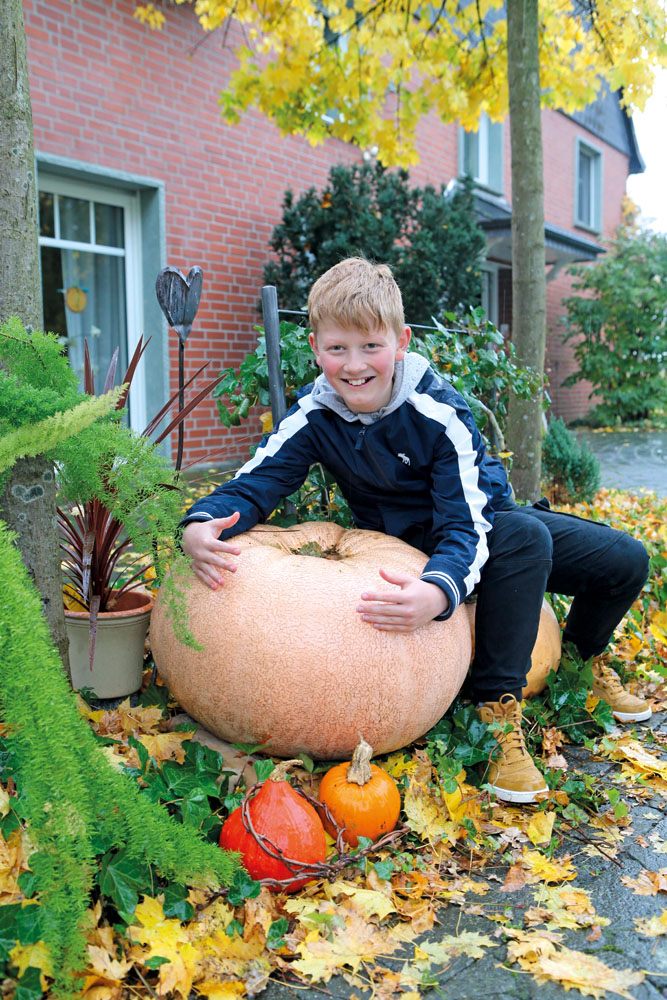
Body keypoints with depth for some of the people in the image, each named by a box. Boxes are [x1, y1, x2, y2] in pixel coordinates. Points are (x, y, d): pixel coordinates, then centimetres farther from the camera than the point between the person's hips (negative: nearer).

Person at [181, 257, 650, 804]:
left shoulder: (439, 412, -28)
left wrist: (437, 592, -57)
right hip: (404, 544, -1)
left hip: (487, 523, 1)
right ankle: (495, 706, -25)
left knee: (625, 559, -11)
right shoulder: (313, 416, -18)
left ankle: (581, 658, 19)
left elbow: (467, 526, -34)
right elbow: (253, 484, -21)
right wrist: (200, 527, -46)